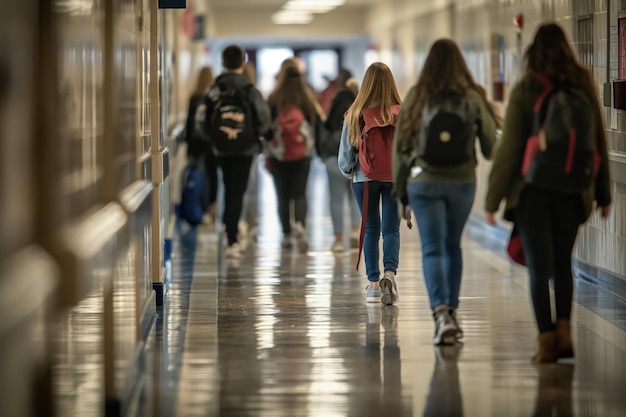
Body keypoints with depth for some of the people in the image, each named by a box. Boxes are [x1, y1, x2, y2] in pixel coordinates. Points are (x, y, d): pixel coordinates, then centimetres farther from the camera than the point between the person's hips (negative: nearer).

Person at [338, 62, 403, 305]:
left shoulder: (355, 115, -8)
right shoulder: (402, 114, -8)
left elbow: (345, 152, -1)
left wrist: (348, 172, 18)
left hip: (365, 178, 0)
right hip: (396, 178, 0)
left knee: (371, 230, 10)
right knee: (391, 229, 4)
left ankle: (373, 284, 9)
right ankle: (390, 274, -17)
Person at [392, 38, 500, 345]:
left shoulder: (416, 97, -3)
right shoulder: (473, 97, -4)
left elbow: (400, 147, 0)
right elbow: (491, 144, 0)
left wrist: (401, 192, 8)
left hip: (425, 182, -2)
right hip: (463, 182, 2)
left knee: (432, 249, -4)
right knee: (453, 246, 19)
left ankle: (441, 312, -22)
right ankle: (451, 311, 27)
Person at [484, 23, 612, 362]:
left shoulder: (524, 91, -9)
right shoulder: (583, 87, 0)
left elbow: (509, 148, -10)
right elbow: (598, 143, 4)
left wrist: (493, 198, -4)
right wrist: (603, 193, 13)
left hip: (532, 191, -3)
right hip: (572, 191, 3)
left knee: (539, 267, 3)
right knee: (562, 263, 18)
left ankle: (546, 339, -1)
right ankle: (563, 330, 11)